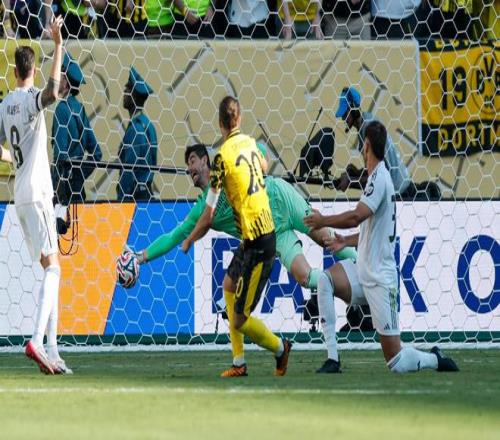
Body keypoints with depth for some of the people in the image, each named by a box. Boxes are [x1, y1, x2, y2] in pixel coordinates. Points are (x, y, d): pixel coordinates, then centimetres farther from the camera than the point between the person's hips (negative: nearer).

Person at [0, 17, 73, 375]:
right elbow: (52, 93, -32)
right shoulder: (31, 98, -9)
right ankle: (38, 341, -29)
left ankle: (52, 350, 6)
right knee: (52, 266, -13)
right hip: (37, 192, -8)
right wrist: (58, 46, -27)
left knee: (49, 268, 11)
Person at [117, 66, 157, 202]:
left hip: (135, 195, -9)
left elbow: (129, 167, -17)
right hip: (147, 192, 9)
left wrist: (121, 196, -15)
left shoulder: (135, 127, -14)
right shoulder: (147, 124, 14)